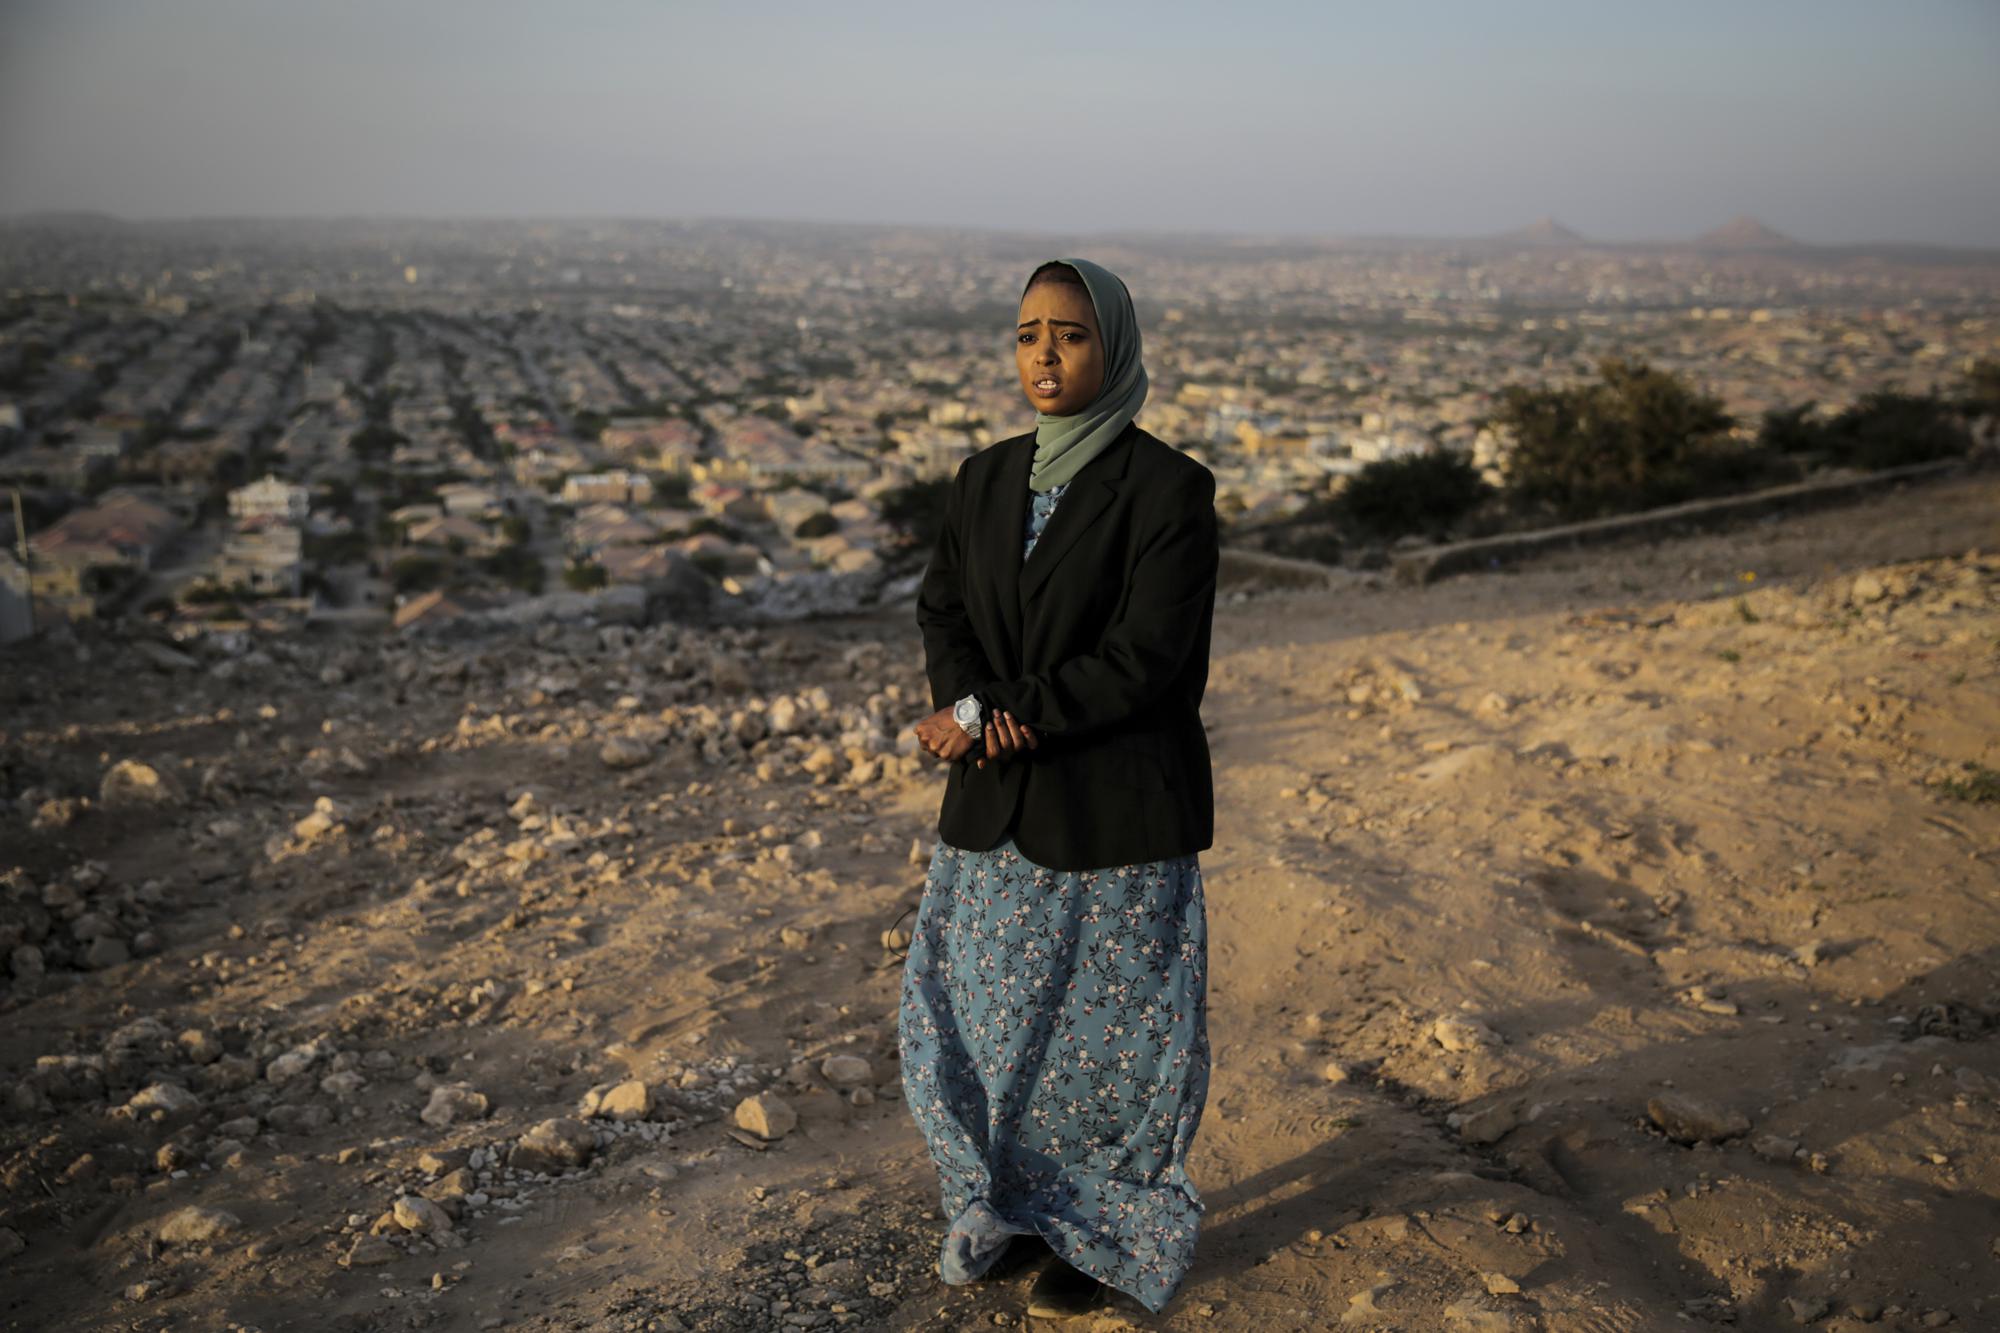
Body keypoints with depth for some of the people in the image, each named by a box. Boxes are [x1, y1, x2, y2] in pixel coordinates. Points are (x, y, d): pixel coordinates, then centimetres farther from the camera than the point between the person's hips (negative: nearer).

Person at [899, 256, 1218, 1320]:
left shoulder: (1168, 490, -12)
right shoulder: (985, 482, 7)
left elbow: (1145, 659, -18)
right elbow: (942, 610, 6)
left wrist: (995, 717, -16)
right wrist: (971, 708, -15)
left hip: (1116, 818, -5)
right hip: (997, 814, 6)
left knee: (1106, 1038, 9)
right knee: (972, 1024, 14)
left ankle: (1103, 1236, 33)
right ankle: (1012, 1214, 37)